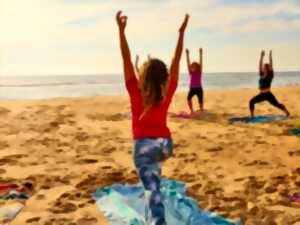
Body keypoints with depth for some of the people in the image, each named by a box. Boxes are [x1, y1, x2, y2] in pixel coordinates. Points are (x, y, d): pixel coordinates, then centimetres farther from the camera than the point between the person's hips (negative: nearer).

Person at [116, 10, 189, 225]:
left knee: (153, 188, -12)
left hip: (145, 145, -4)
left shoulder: (136, 93, -8)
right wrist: (182, 32, 1)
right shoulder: (167, 93, -3)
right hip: (166, 144, 4)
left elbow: (127, 60, -14)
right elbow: (176, 61, -1)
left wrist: (121, 30, -18)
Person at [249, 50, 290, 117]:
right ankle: (252, 116, 4)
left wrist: (270, 55, -11)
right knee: (251, 102, -5)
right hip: (261, 95, 5)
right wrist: (262, 56, -1)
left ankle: (287, 113, 14)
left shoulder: (270, 75, -6)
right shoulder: (262, 75, 7)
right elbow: (260, 65, 3)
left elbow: (271, 65, -11)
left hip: (268, 95, -5)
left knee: (277, 104, -2)